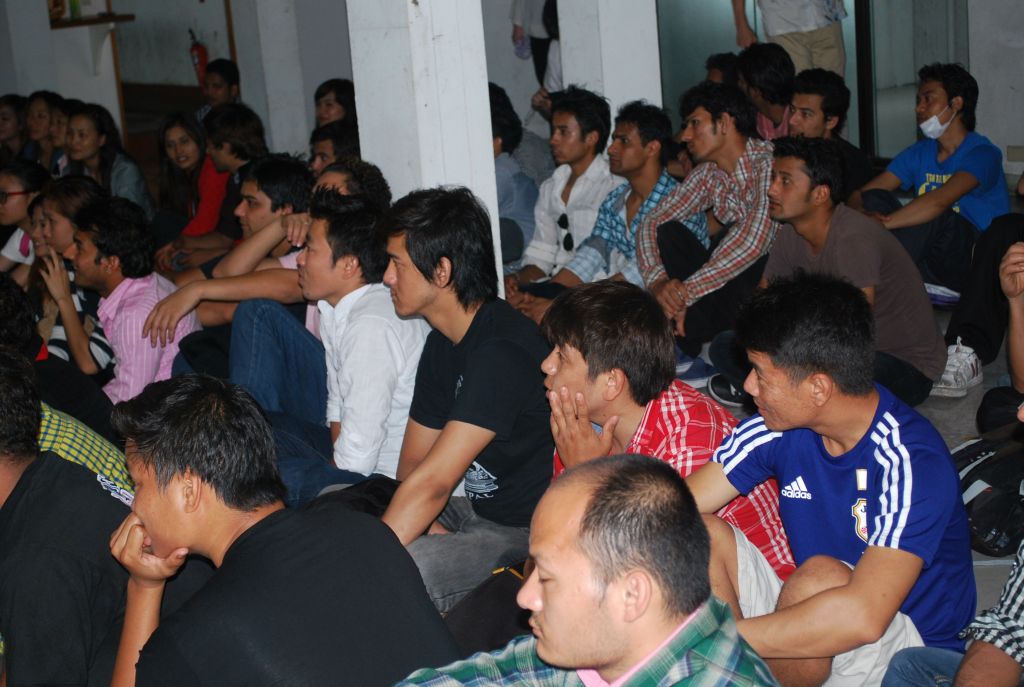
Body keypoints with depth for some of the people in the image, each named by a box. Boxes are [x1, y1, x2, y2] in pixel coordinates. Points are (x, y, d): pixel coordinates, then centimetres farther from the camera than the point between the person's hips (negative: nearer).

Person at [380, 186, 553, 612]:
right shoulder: (445, 342, 8)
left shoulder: (502, 352, -24)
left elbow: (432, 483, -27)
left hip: (529, 533, -9)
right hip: (478, 510, 9)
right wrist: (434, 529, -10)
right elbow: (412, 463, 9)